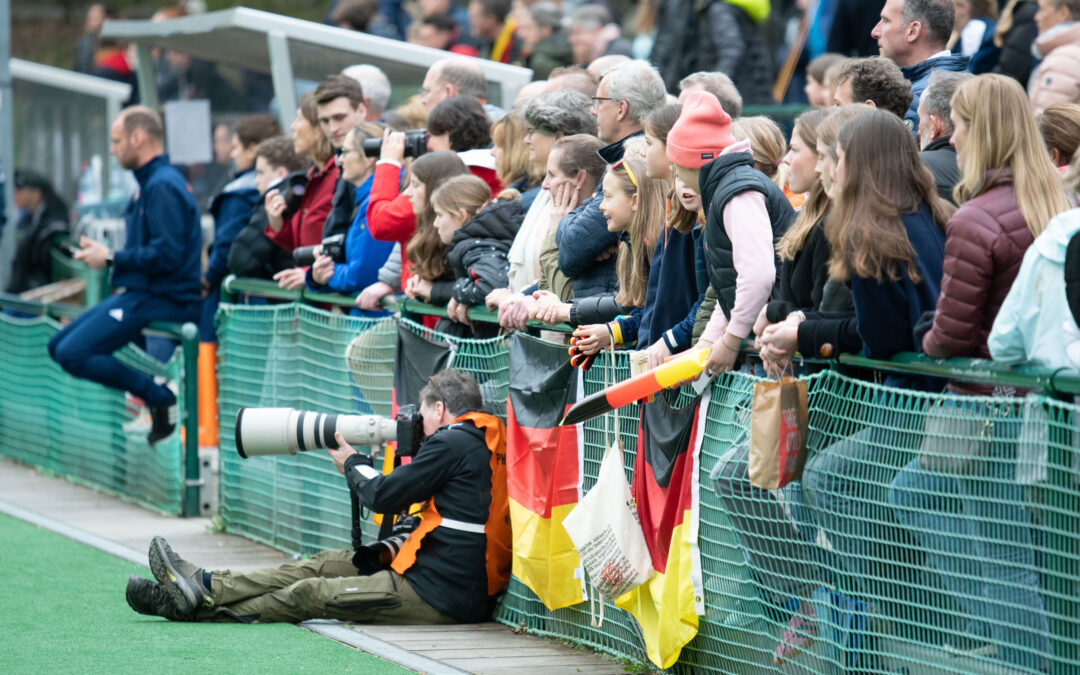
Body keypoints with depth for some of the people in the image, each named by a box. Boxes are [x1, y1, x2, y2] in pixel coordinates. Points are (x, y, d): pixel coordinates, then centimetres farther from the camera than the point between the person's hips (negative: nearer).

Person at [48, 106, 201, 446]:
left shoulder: (162, 187, -15)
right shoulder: (152, 182, 19)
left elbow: (167, 255, -24)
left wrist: (111, 258, -13)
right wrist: (103, 254, 11)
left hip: (162, 300, -11)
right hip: (143, 295, 11)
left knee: (72, 353, -20)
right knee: (59, 345, 9)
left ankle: (160, 398, -13)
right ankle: (154, 391, 1)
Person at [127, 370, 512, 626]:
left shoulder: (451, 443, -13)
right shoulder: (489, 440, 15)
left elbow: (384, 497, -8)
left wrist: (353, 465, 10)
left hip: (437, 598, -9)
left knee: (309, 594, 0)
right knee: (328, 564, 12)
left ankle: (204, 606, 13)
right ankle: (205, 586, 15)